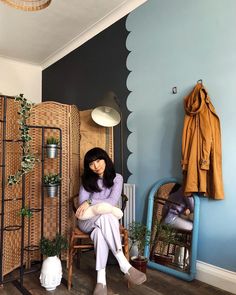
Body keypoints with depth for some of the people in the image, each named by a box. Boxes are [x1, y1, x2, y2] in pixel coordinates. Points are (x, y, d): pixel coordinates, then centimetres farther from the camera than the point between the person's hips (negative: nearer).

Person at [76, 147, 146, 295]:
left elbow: (112, 201, -14)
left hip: (105, 221, 0)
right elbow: (82, 203, -3)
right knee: (105, 216, -36)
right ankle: (125, 266, -40)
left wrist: (90, 202, -22)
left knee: (100, 231, -38)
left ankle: (101, 280, -36)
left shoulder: (116, 178, -2)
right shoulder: (87, 180, 3)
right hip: (88, 221, 0)